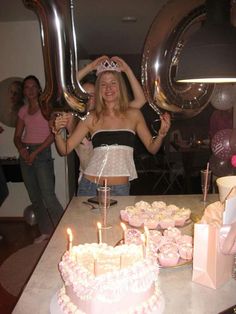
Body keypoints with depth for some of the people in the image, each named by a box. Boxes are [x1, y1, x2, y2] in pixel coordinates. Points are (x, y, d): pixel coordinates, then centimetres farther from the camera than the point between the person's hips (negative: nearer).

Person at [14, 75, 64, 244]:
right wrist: (21, 148, -7)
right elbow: (17, 136, 14)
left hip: (42, 152, -6)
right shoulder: (23, 110, 14)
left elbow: (53, 134, -9)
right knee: (34, 197, 9)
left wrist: (35, 152, -13)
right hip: (25, 154, 6)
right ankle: (46, 231, 22)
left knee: (48, 196, -13)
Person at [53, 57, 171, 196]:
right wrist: (58, 132, -14)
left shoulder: (133, 114, 3)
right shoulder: (92, 118, 2)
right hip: (90, 186, 0)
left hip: (121, 188, 0)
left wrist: (161, 134, -10)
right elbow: (65, 149, 4)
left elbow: (152, 148, 8)